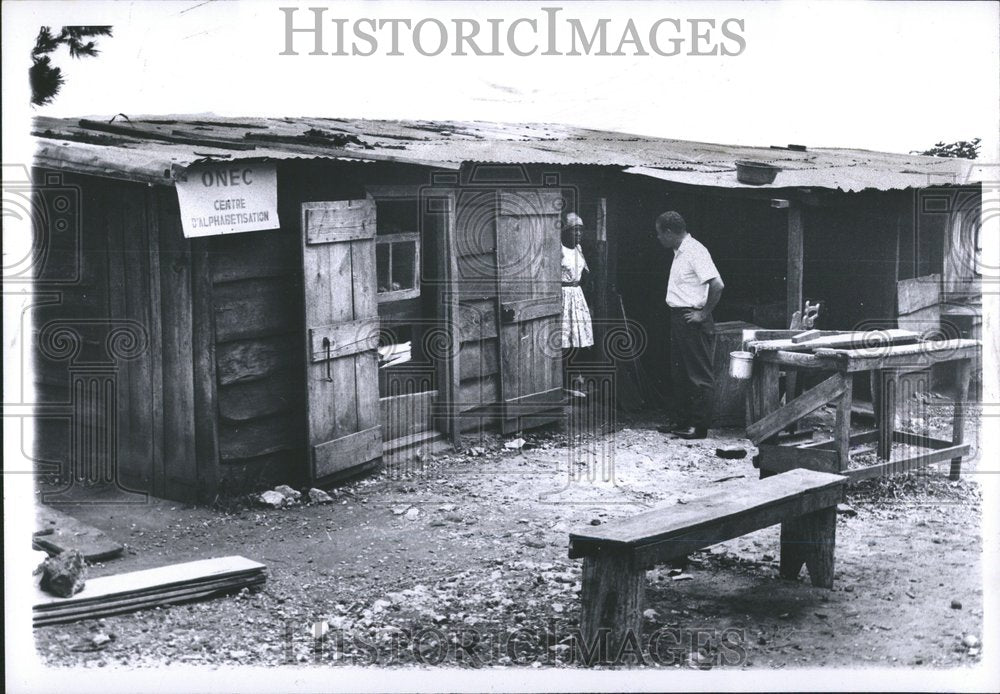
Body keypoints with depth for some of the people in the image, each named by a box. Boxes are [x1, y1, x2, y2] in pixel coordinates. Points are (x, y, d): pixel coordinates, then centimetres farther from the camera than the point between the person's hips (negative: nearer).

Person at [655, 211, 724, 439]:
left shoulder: (695, 251, -16)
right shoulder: (680, 252, 14)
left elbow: (717, 285, -24)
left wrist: (703, 314, -18)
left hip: (693, 321, -10)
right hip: (678, 318, 10)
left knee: (699, 375, -3)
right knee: (680, 374, 15)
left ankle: (699, 426, 2)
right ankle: (682, 422, 23)